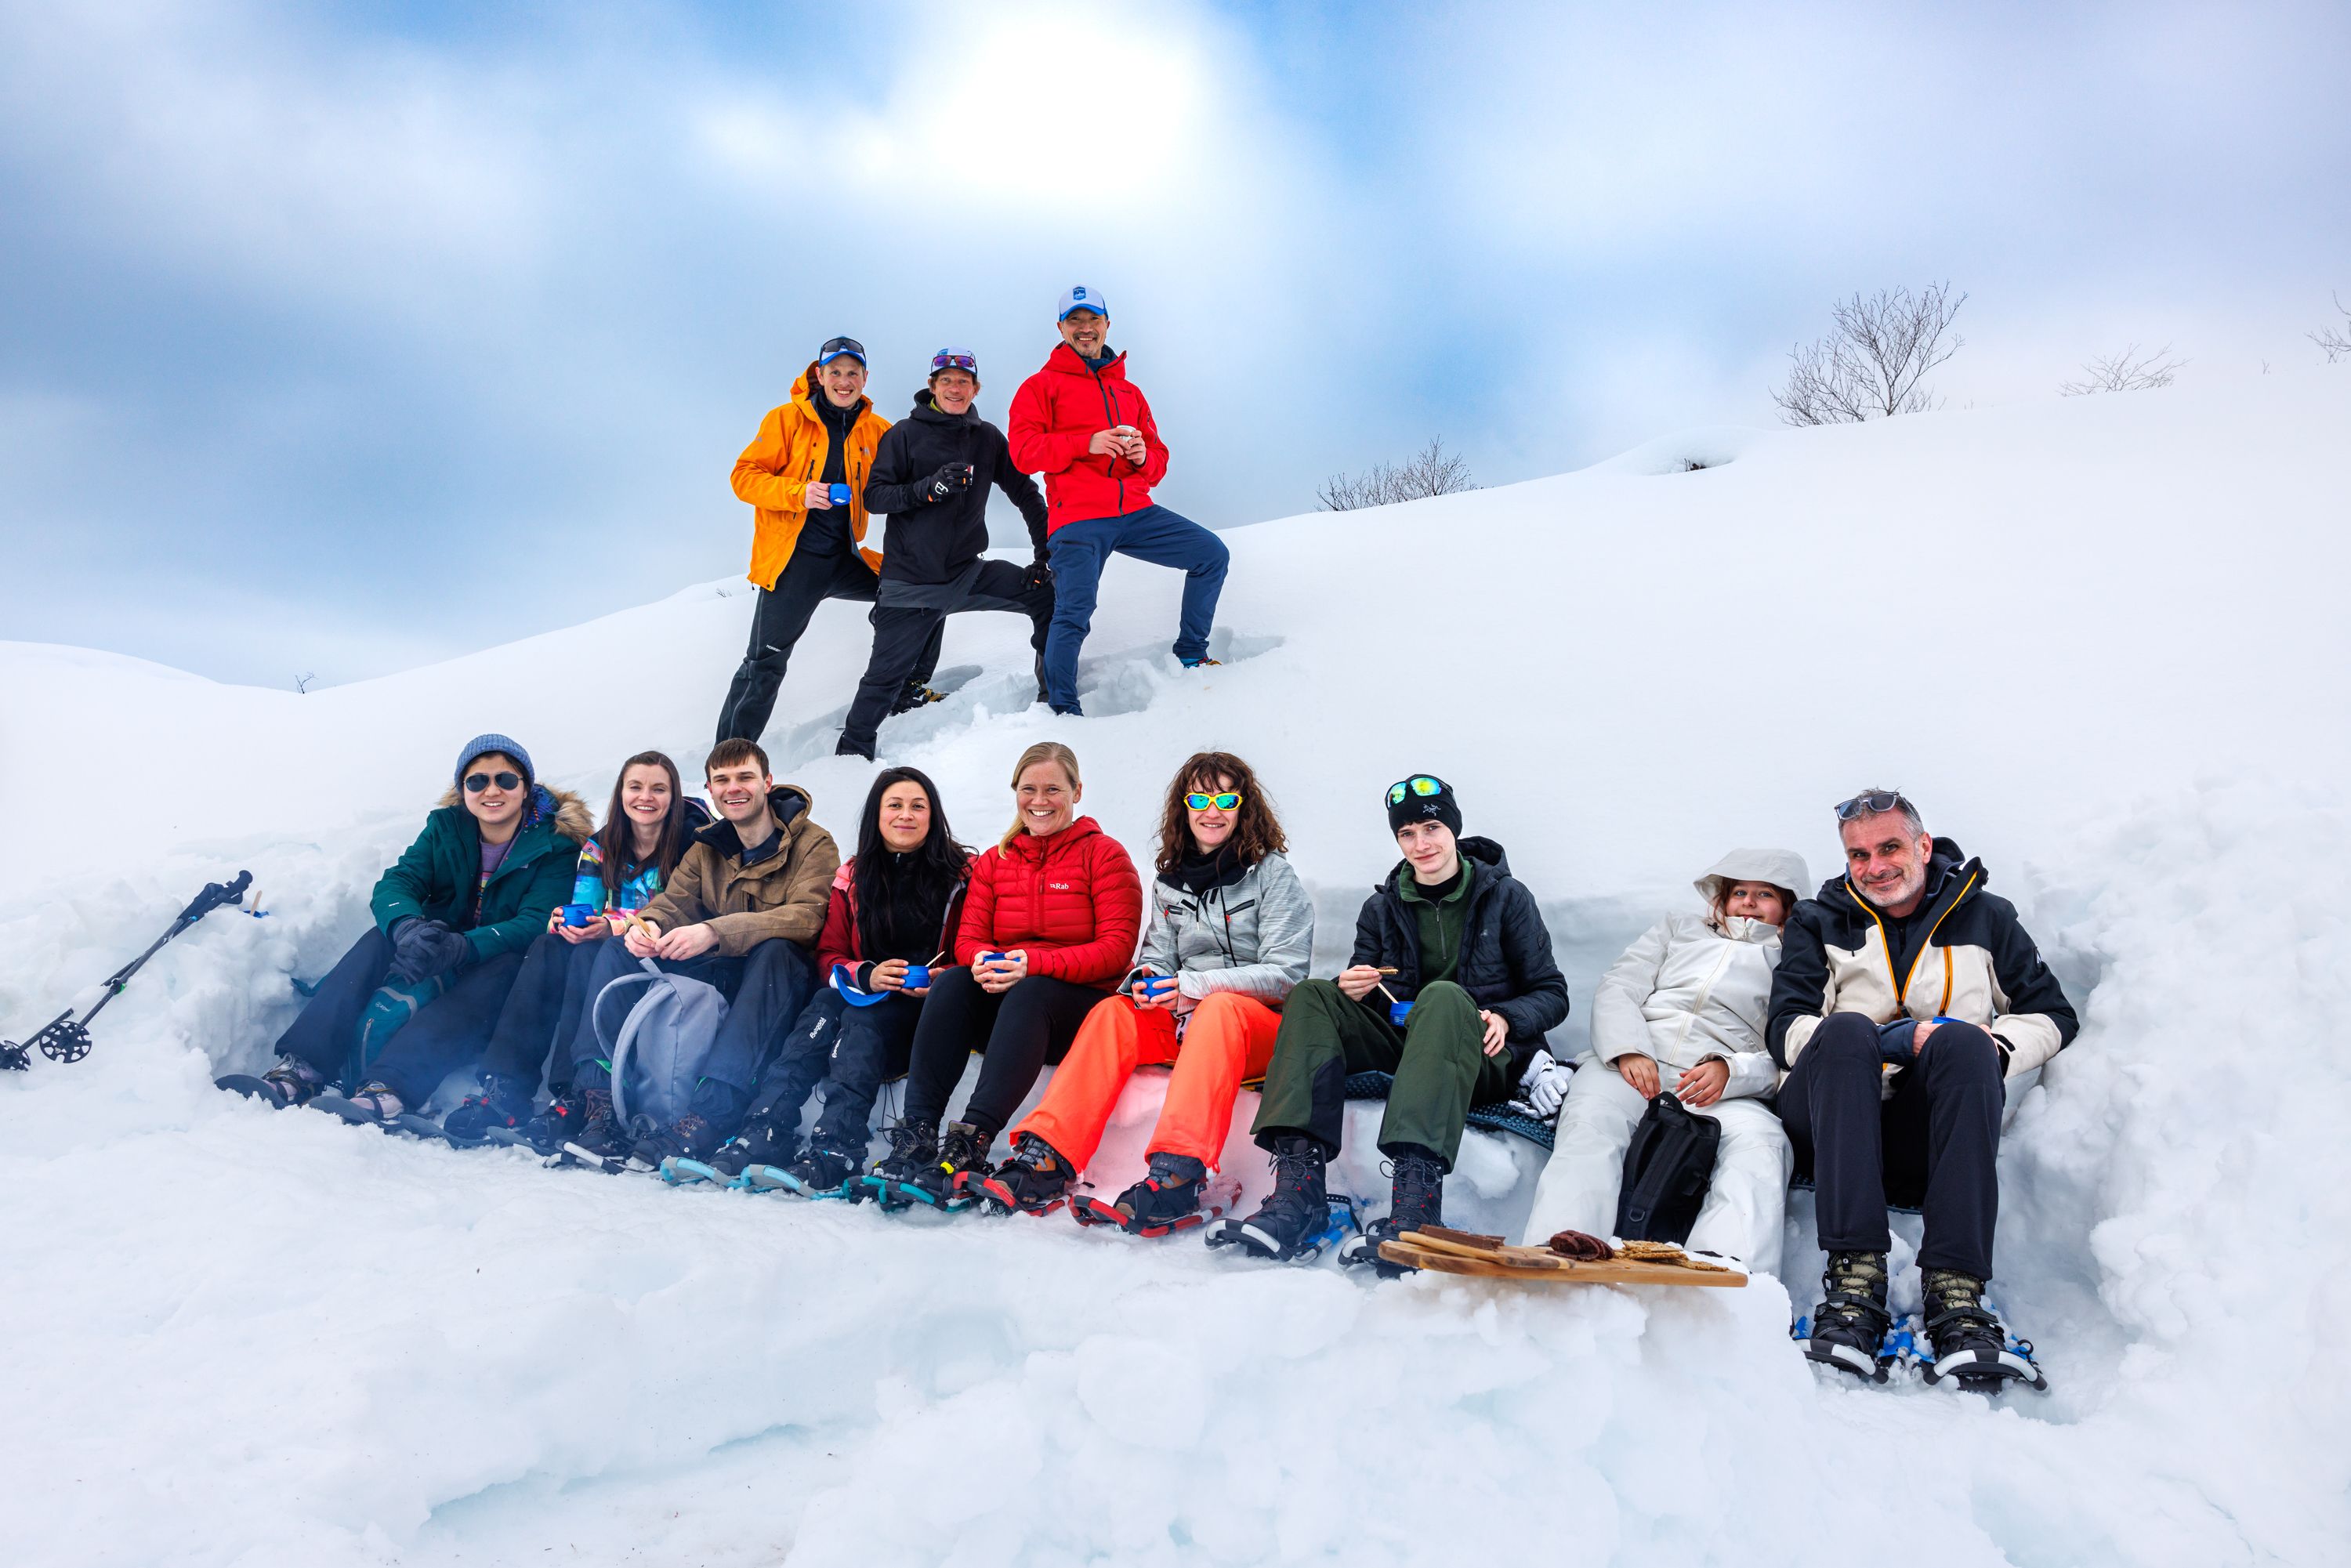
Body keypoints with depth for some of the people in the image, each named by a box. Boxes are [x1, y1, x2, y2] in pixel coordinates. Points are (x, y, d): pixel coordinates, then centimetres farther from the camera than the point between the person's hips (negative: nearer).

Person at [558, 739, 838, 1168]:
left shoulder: (813, 844, -5)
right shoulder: (706, 849, 13)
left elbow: (807, 917, -21)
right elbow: (673, 902, 3)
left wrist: (715, 932, -34)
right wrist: (647, 925, -24)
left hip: (780, 984, -5)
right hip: (721, 975, 6)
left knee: (775, 951, -38)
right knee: (618, 950, -10)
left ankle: (705, 1119, -49)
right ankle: (600, 1101, -24)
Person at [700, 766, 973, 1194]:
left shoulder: (961, 875, 3)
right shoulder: (854, 877, 13)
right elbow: (829, 955, 10)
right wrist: (867, 976, -12)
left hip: (929, 1011, -3)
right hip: (863, 997, 3)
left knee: (862, 1018, -33)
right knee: (824, 1005, -29)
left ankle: (834, 1153, -49)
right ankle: (764, 1136, -42)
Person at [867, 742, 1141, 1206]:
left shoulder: (1104, 854, 1)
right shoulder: (993, 862, 15)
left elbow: (1116, 949, -10)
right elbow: (968, 939, 7)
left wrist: (1034, 963, -24)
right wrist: (984, 962, -20)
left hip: (1082, 1003, -4)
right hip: (1001, 1005, 4)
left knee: (1029, 994, -36)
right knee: (952, 982, -27)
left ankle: (970, 1143, -46)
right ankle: (917, 1134, -34)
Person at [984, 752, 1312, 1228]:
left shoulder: (1274, 875, -2)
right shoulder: (1170, 883, 14)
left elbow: (1285, 975, -10)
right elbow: (1159, 958, 15)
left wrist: (1195, 985, -22)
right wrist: (1148, 982, -12)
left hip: (1262, 1026, -5)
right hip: (1184, 1023, 5)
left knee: (1219, 1007, -37)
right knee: (1114, 1012, -22)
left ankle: (1176, 1176, -52)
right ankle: (1044, 1162, -34)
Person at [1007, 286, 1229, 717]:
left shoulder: (1130, 392, 23)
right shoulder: (1043, 385, 10)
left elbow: (1158, 458, 21)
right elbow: (1023, 449, -5)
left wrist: (1144, 456, -5)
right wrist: (1087, 443, -16)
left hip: (1135, 512, 5)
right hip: (1078, 519, -5)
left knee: (1212, 554, -2)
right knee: (1073, 613, -19)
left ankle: (1191, 653, 13)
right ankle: (1062, 708, -4)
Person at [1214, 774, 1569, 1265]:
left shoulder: (1506, 896, 6)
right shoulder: (1381, 907, 15)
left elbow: (1551, 993, 5)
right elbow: (1361, 987, 14)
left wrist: (1505, 1018, -16)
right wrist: (1350, 987, -11)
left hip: (1483, 1058, -4)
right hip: (1398, 1045, 4)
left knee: (1443, 997, -36)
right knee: (1311, 997, -19)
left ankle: (1417, 1201, -53)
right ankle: (1297, 1193, -37)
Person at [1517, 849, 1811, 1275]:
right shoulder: (1679, 929, 33)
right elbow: (1617, 989, 17)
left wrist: (1730, 1071, -14)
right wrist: (1629, 1050, -6)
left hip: (1727, 1091, -1)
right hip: (1631, 1066, 1)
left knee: (1760, 1145, -35)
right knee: (1590, 1128, -33)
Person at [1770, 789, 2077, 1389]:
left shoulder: (1986, 918, 20)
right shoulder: (1818, 923, 17)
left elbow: (2053, 1016, 20)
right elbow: (1786, 1029, 4)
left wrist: (1998, 1046, -2)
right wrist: (1885, 1039, -12)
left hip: (1933, 1129, 0)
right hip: (1835, 1126, 0)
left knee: (1965, 1041, -31)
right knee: (1846, 1028, -32)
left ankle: (1956, 1293, -41)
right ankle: (1855, 1277, -44)